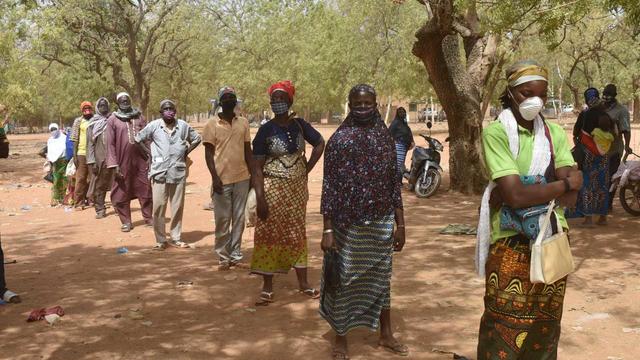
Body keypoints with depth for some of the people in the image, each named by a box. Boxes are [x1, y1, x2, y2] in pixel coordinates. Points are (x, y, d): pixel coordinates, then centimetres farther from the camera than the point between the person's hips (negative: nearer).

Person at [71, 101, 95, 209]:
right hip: (81, 153, -2)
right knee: (80, 179, 0)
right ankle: (78, 202, 3)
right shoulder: (78, 121, 2)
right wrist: (74, 155, -6)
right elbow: (75, 139, 0)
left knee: (92, 178, 9)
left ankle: (88, 199, 21)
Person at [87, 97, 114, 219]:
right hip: (99, 158, -1)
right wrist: (92, 161, -7)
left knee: (115, 182, 1)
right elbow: (90, 143, 1)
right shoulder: (93, 124, 4)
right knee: (99, 184, 2)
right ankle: (100, 209, 8)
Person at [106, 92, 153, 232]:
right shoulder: (113, 120, 1)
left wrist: (150, 157, 2)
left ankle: (148, 218, 17)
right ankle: (126, 221, 15)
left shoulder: (139, 117, 8)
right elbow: (110, 144, -2)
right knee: (122, 192, 4)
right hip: (123, 162, -2)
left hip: (141, 160, 2)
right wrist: (114, 165, -9)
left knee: (146, 190, 5)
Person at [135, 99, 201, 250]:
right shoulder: (153, 126, 0)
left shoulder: (183, 126, 3)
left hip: (179, 172, 1)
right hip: (159, 172, -1)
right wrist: (149, 154, 4)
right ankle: (160, 240, 6)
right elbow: (138, 139, 11)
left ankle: (176, 238, 18)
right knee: (159, 207, -2)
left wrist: (186, 152, 6)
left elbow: (197, 139, 16)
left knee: (178, 207, 7)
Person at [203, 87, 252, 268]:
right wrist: (215, 177, -13)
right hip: (222, 179, -3)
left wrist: (253, 174, 8)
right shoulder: (212, 124, -3)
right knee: (222, 220, 2)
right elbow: (208, 153, -4)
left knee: (239, 219, 8)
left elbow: (248, 150, 12)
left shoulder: (243, 122, 8)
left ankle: (235, 255, 16)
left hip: (242, 178, 4)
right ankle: (223, 257, 11)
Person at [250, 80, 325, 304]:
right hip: (273, 189, -3)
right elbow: (257, 167, -11)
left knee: (297, 234, 12)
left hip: (297, 188, 3)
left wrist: (307, 168, 5)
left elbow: (320, 143, 16)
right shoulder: (266, 130, -9)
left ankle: (303, 282, 22)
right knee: (269, 235, 1)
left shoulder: (299, 125, 1)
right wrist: (260, 198, -19)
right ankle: (267, 286, 11)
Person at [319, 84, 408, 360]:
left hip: (381, 223, 3)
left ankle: (386, 335, 32)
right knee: (343, 280, 6)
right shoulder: (338, 139, -6)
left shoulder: (386, 138, 5)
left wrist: (400, 225, 5)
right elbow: (329, 187, -8)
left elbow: (395, 184, 8)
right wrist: (327, 229, -12)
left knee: (380, 278, 15)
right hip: (347, 224, -3)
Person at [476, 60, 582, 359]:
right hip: (511, 243, -5)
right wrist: (565, 182, -11)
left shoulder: (555, 132, 4)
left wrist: (526, 191, -18)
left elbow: (569, 198, -6)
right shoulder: (496, 132, -11)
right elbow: (515, 195, -22)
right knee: (504, 328, 2)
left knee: (546, 323, 17)